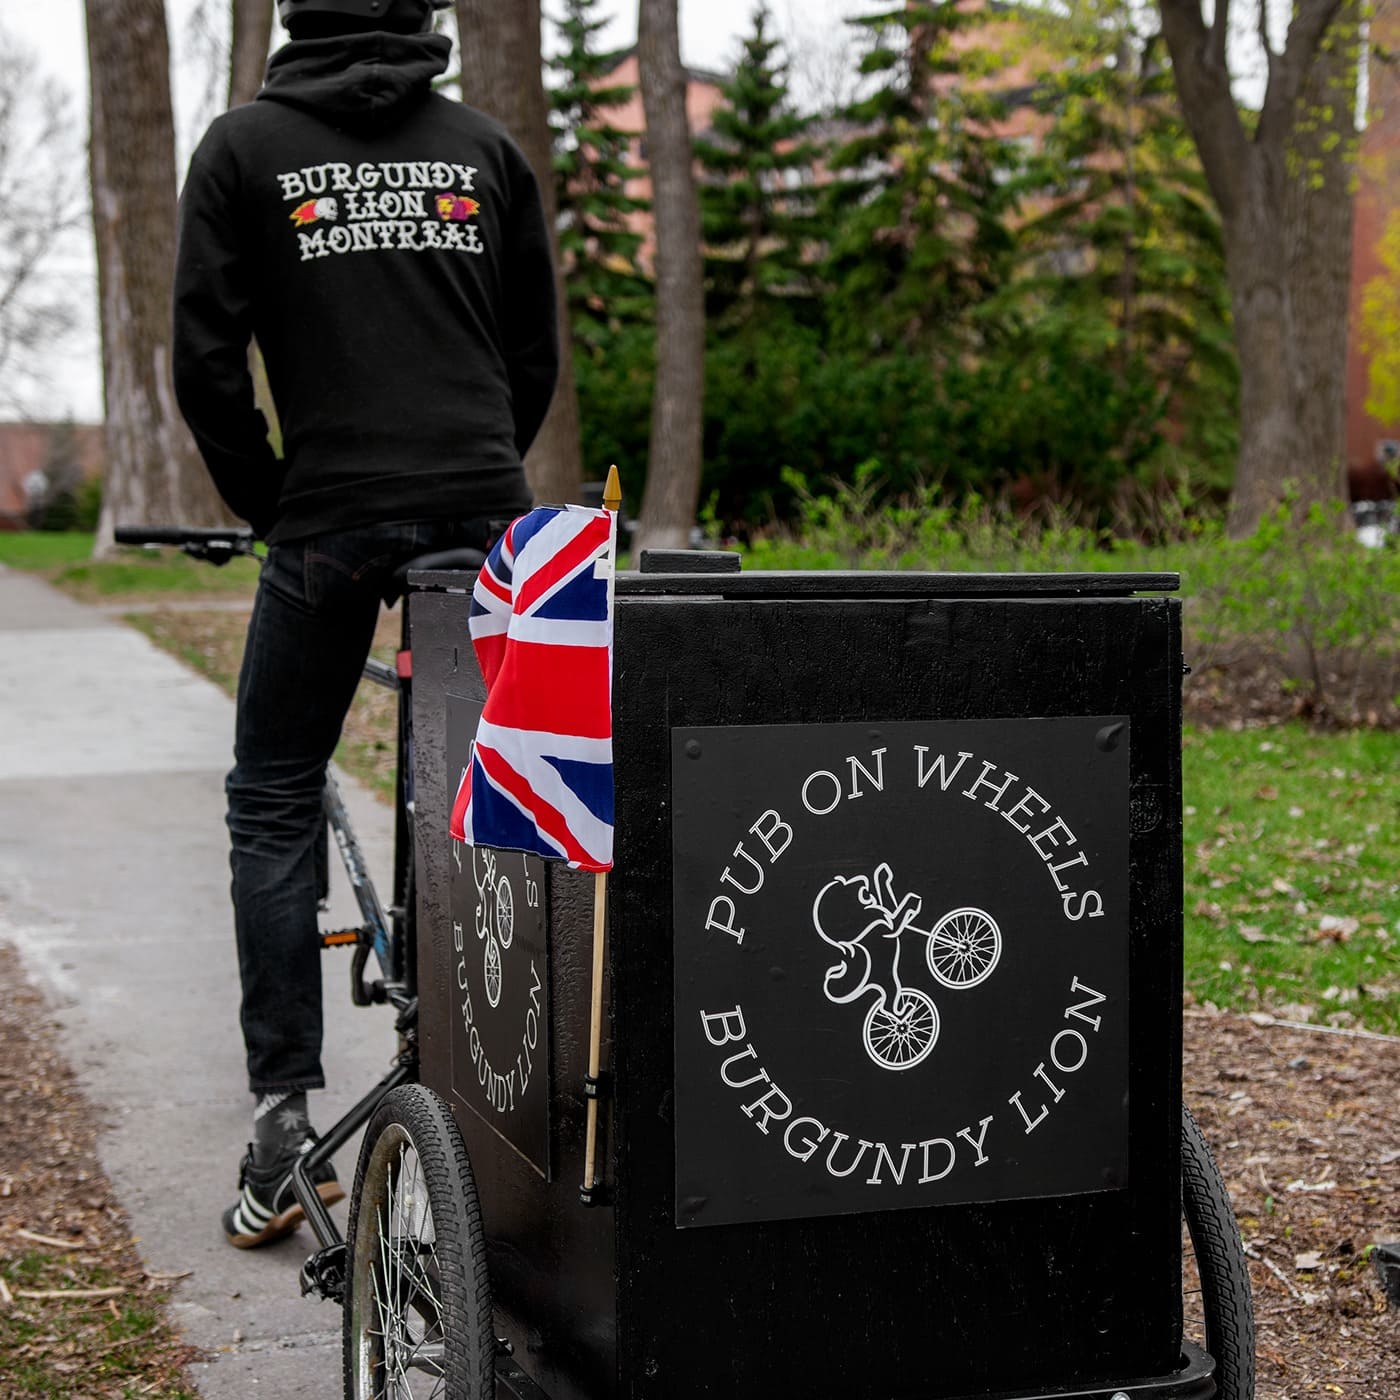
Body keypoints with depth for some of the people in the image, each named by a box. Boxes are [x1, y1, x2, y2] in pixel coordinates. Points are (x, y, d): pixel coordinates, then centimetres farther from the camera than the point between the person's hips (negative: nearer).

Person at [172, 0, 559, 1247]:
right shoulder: (485, 145, 12)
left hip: (330, 522, -3)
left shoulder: (245, 146, 3)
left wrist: (268, 505, 10)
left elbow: (208, 362, -2)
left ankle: (286, 1121, 2)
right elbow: (538, 351, 13)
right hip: (485, 513, 3)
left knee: (274, 805, 7)